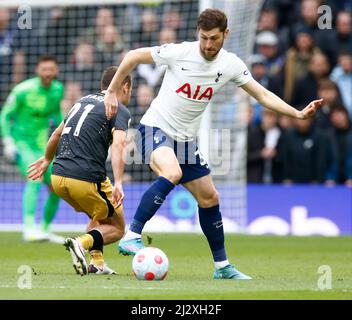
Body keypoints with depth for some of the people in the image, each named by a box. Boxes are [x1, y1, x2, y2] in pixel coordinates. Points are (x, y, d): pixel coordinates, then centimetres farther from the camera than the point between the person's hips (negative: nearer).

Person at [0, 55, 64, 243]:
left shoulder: (58, 90, 1)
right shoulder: (23, 90, -15)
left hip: (41, 145, 6)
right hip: (21, 142, -6)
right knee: (35, 178, -29)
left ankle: (44, 229, 24)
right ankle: (29, 228, -36)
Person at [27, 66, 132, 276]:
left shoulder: (83, 101, 22)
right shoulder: (121, 111, 0)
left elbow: (57, 134, 33)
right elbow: (118, 145, -19)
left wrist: (47, 160, 50)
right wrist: (118, 183, -29)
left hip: (58, 177, 7)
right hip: (86, 178, -7)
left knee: (99, 217, 30)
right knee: (117, 228, 11)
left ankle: (96, 262, 11)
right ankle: (82, 243, -16)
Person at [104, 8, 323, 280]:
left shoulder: (230, 65, -3)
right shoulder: (179, 52, -16)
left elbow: (263, 96, 2)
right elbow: (133, 56, -6)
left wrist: (298, 114, -9)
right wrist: (111, 92, -4)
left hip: (185, 139, 6)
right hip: (155, 128, -6)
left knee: (209, 198, 9)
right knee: (172, 173, -35)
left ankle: (222, 266, 23)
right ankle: (131, 237, -34)